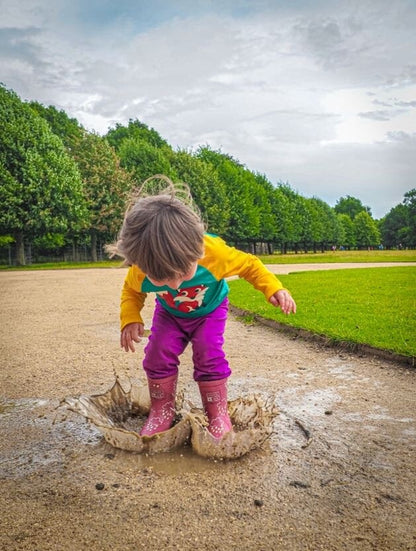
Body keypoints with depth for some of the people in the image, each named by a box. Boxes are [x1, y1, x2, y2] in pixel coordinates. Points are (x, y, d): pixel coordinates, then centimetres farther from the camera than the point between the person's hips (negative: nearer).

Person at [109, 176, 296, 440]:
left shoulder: (214, 251, -43)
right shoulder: (139, 272, -35)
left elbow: (248, 264, -22)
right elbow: (131, 292, -8)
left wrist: (274, 288, -33)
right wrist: (130, 320, -25)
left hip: (210, 310, -2)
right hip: (169, 314, 2)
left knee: (209, 356, -13)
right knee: (158, 355, -9)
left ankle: (218, 413, 6)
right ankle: (162, 411, 12)